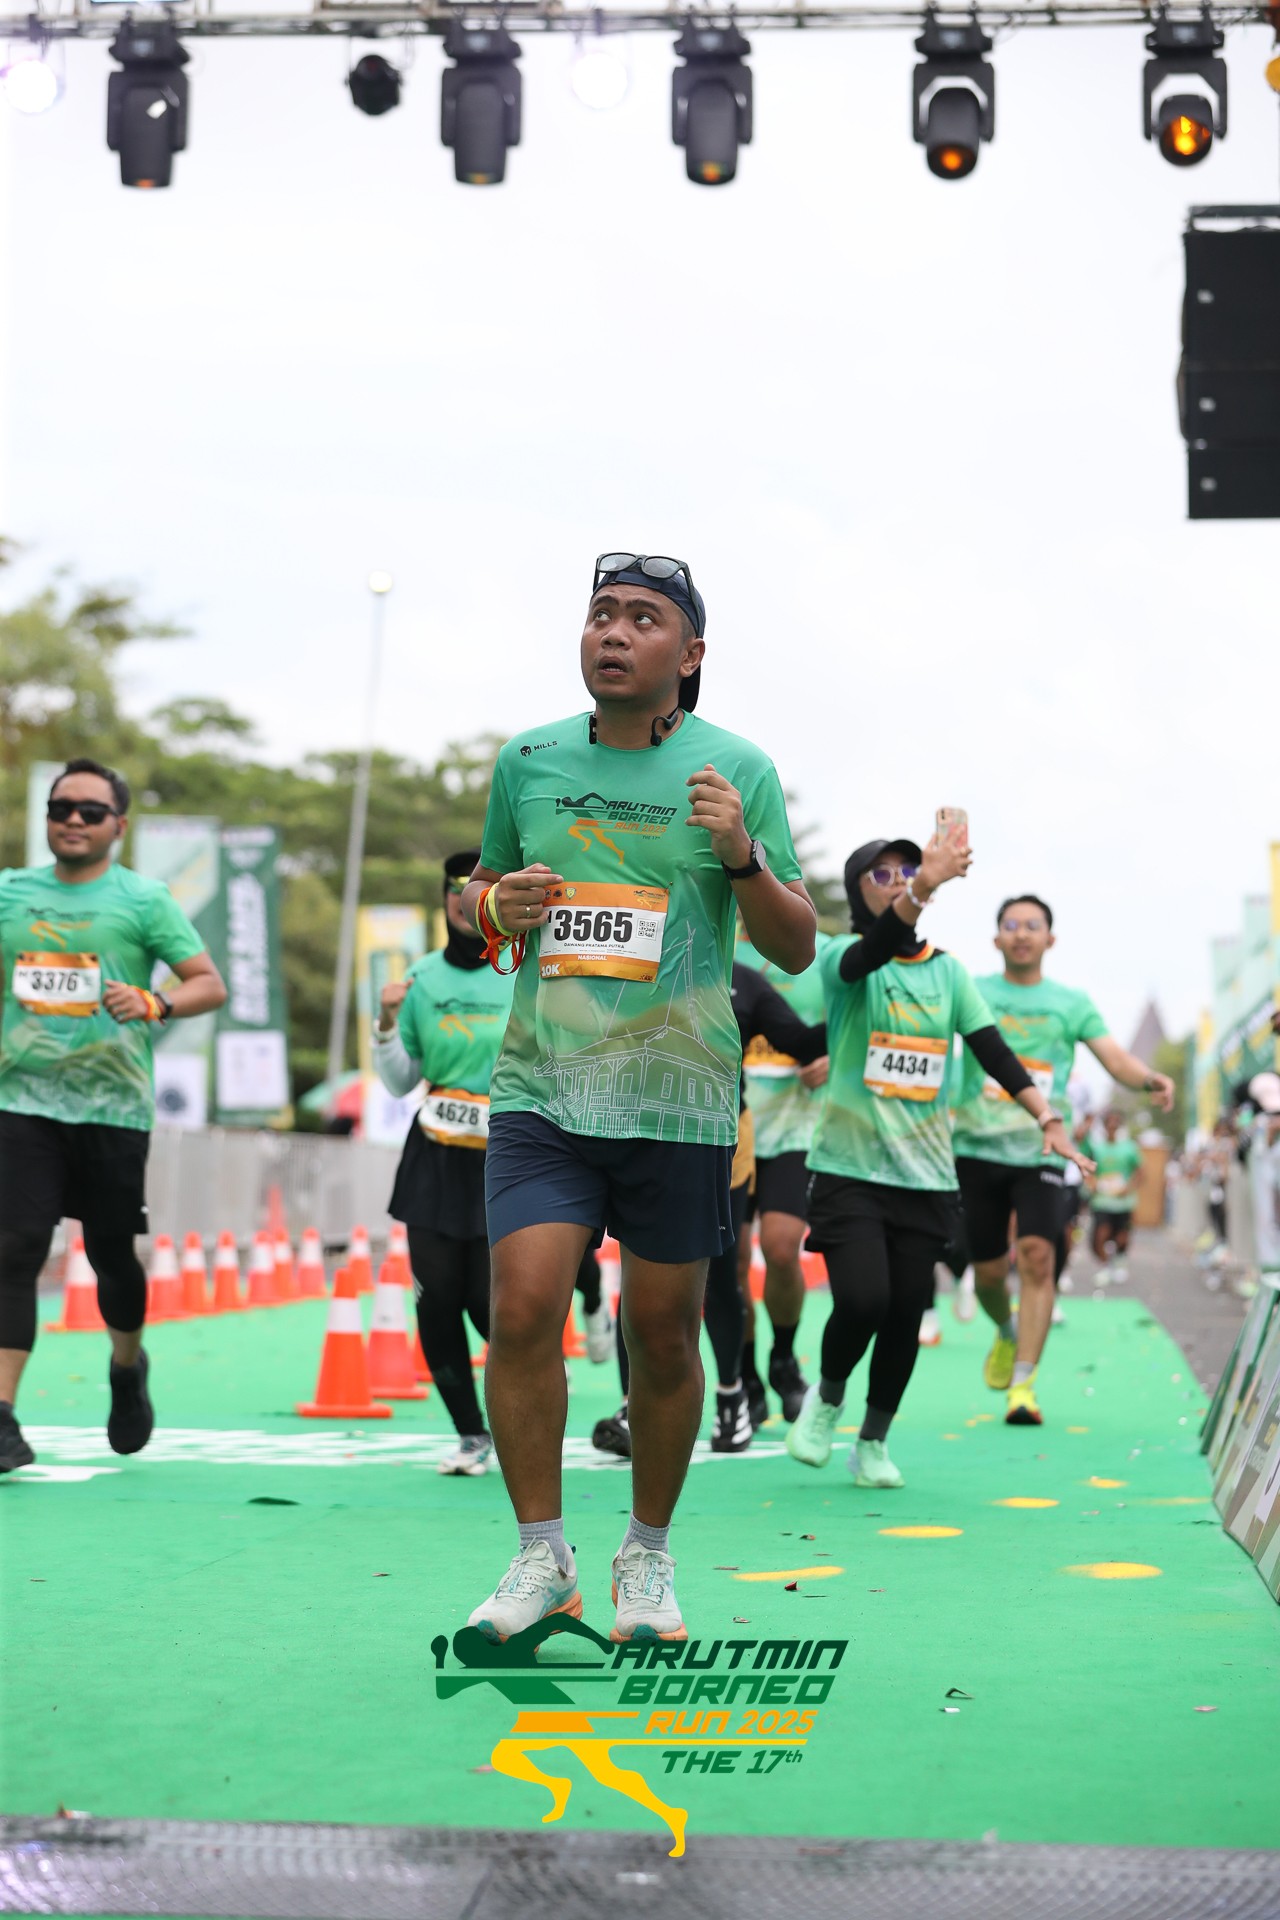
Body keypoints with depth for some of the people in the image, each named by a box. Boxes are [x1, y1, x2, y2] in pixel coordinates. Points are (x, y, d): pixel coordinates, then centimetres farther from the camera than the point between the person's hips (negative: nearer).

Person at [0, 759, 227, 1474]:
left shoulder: (144, 900, 1)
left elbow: (211, 984, -2)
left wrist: (155, 1003, -20)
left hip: (114, 1108, -1)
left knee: (111, 1253, 8)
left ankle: (128, 1368, 38)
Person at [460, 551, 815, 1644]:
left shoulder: (737, 771, 1)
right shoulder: (528, 762, 7)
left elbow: (797, 949, 2)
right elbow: (480, 894, 21)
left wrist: (741, 854, -16)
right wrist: (500, 906, -3)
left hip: (678, 1100, -1)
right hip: (542, 1091, 1)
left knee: (664, 1338, 5)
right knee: (522, 1310, -13)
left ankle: (649, 1555, 24)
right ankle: (541, 1555, 2)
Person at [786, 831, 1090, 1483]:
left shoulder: (948, 970, 10)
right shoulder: (844, 959, -4)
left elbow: (992, 1049, 6)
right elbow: (874, 950, -28)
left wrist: (1046, 1117, -8)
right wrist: (926, 885, -45)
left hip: (924, 1172, 4)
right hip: (849, 1166, -4)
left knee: (905, 1316, 3)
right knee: (863, 1300, -17)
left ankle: (873, 1443, 21)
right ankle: (826, 1399, 14)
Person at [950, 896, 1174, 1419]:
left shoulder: (1072, 1003, 8)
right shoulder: (973, 993, 6)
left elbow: (1115, 1057, 1)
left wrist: (1150, 1079, -21)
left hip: (1041, 1152, 0)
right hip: (977, 1148, 0)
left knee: (1038, 1257, -18)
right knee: (988, 1270, 4)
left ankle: (1023, 1384, -15)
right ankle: (1007, 1331, 38)